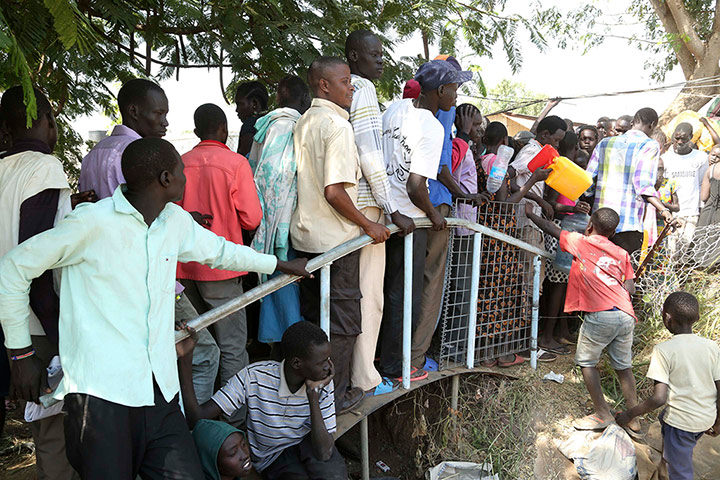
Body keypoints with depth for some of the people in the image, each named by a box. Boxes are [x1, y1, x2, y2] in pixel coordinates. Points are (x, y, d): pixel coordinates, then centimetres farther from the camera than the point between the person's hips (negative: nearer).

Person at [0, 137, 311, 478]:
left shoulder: (176, 221, 10)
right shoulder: (92, 222, -9)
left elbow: (221, 251, 27)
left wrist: (282, 265, 37)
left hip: (160, 392, 6)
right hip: (101, 393, -5)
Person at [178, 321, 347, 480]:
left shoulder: (323, 384, -18)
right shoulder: (253, 376, -23)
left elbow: (324, 454, -24)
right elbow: (195, 418, -25)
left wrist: (313, 395, -32)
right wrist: (185, 358, -34)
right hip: (271, 460, -1)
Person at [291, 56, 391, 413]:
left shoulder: (303, 122, 10)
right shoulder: (337, 126, -17)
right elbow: (334, 191, -24)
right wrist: (368, 225, -13)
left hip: (305, 235, 9)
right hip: (335, 238, -8)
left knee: (312, 316, 18)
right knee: (342, 320, 5)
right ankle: (336, 395, 17)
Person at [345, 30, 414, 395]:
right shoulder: (362, 88, -11)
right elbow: (370, 156, -19)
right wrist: (394, 212, -17)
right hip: (364, 205, -9)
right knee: (368, 293, -1)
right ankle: (364, 377, 9)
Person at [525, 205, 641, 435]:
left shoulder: (580, 242, 9)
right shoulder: (622, 254, 20)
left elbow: (552, 229, 22)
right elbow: (630, 289, 13)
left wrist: (530, 214, 36)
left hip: (600, 315, -5)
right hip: (626, 316, 5)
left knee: (586, 362, 10)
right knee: (624, 367, 16)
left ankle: (602, 414, 10)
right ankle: (633, 418, 22)